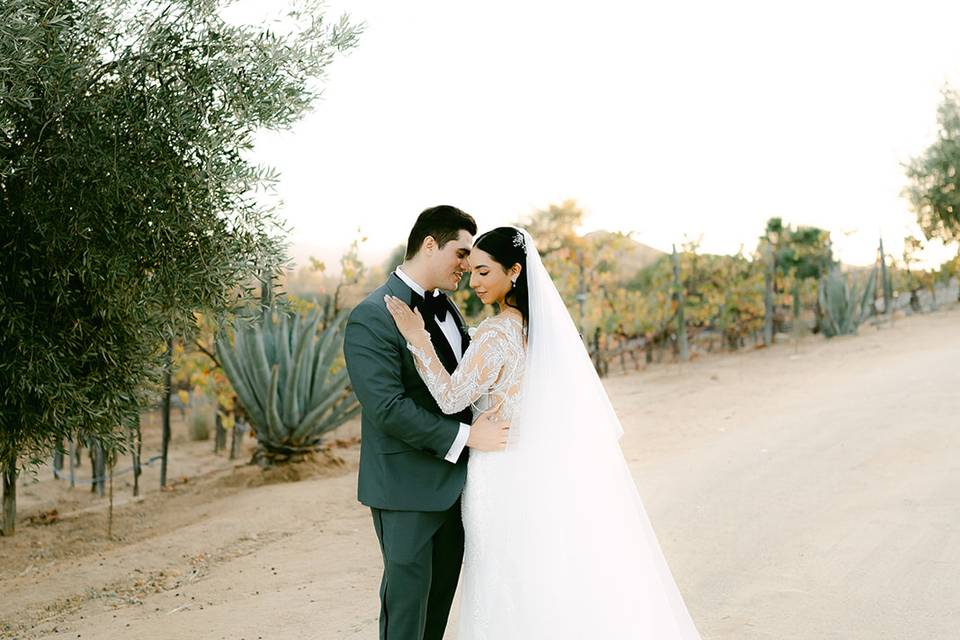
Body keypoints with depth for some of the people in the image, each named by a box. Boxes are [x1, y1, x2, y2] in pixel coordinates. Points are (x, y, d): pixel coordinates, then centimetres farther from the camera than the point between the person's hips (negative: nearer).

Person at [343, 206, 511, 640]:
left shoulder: (445, 308, 10)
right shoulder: (372, 318, -16)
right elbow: (387, 407, -23)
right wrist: (465, 436, -21)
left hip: (453, 481, 8)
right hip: (407, 487, -8)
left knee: (442, 592, 16)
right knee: (407, 594, 2)